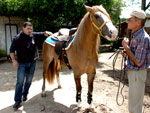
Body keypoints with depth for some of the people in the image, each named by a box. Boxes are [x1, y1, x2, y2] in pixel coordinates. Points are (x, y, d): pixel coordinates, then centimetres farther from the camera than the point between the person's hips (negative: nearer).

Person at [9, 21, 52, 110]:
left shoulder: (34, 35, 2)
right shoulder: (17, 38, -7)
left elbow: (42, 34, 5)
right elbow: (12, 50, -5)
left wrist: (47, 33, -17)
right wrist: (13, 60, -13)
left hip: (32, 63, 4)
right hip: (22, 63, -4)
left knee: (29, 81, 14)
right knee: (20, 82, -5)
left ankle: (25, 95, 34)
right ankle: (17, 101, 2)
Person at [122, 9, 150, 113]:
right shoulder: (135, 35, 7)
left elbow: (138, 62, -23)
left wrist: (126, 47, -17)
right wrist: (126, 53, 0)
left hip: (137, 73, -10)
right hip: (132, 72, 10)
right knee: (135, 101, 26)